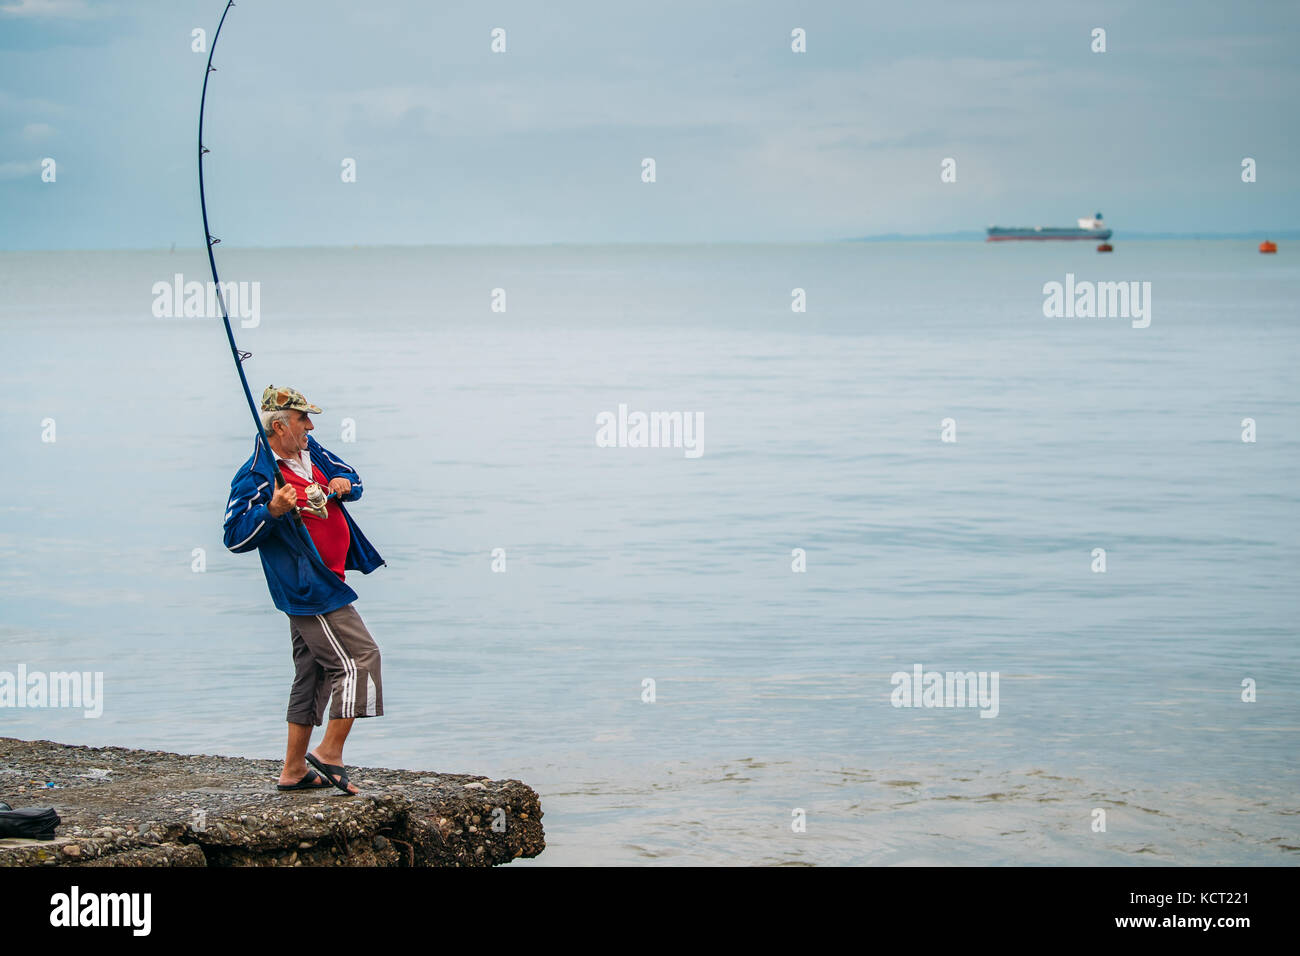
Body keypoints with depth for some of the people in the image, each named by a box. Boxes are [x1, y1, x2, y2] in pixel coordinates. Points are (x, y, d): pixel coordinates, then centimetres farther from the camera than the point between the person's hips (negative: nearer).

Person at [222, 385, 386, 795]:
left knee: (313, 674, 13)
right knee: (359, 659, -12)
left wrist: (344, 484, 0)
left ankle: (294, 770, 18)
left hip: (323, 584, 10)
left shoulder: (311, 451, 9)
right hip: (307, 589, -10)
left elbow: (352, 477, 24)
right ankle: (329, 753, -6)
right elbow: (235, 538, -18)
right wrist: (271, 511, -33)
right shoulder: (256, 476, -16)